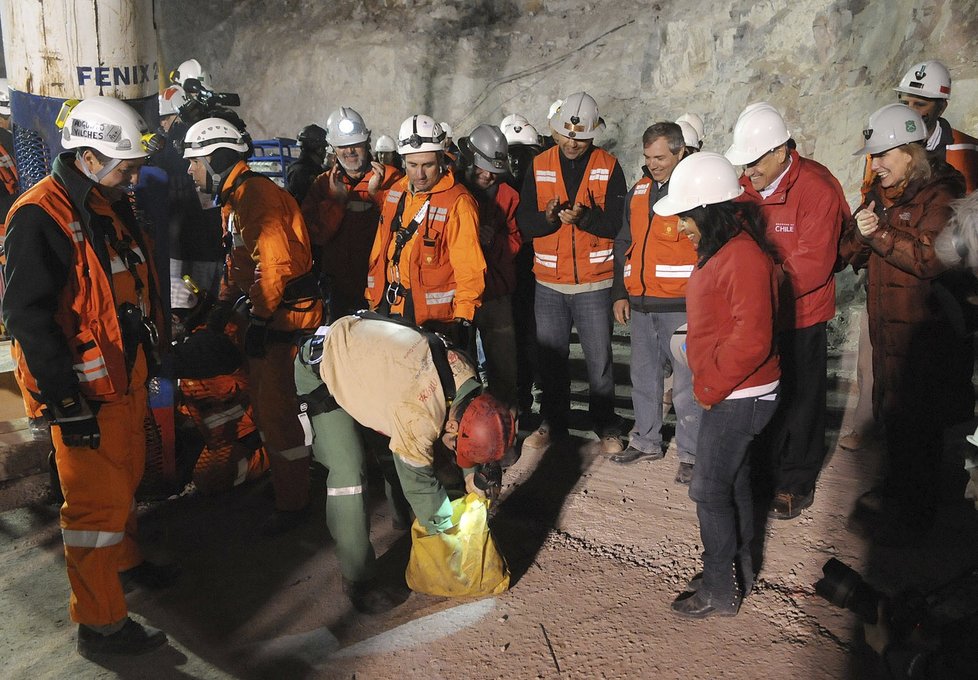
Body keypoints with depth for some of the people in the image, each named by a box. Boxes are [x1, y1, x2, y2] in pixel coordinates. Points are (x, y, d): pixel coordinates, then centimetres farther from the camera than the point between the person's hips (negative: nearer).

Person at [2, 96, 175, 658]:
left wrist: (149, 357, 21)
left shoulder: (113, 207, 10)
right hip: (85, 391, -9)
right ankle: (101, 625, 14)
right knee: (98, 501, 0)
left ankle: (125, 561, 45)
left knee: (126, 480, 23)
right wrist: (67, 399, -22)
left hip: (127, 378, 9)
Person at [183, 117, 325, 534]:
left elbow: (276, 262, -25)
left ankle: (292, 503, 7)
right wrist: (225, 301, 18)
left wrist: (259, 320, -21)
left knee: (276, 409, -6)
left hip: (288, 314, -11)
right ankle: (280, 475, 35)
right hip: (267, 312, 11)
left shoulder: (256, 195, -18)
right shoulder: (234, 198, 16)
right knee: (263, 403, 18)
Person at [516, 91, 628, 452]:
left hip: (594, 282, -2)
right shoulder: (539, 166, 4)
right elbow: (524, 222, -3)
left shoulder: (609, 167, -2)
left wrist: (584, 217, -25)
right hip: (549, 283, 2)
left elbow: (616, 223, -9)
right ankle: (552, 423, 28)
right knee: (550, 358, 12)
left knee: (599, 360, 5)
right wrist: (547, 217, -23)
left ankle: (607, 428, 20)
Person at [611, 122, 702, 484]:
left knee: (686, 383, -1)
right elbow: (624, 245, 20)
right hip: (639, 304, 6)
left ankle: (690, 453, 11)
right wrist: (620, 293, 14)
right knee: (643, 376, 15)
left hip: (681, 307, -6)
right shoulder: (638, 191, 13)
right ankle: (646, 441, 30)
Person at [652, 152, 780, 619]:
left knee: (709, 489, 0)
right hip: (729, 392, 10)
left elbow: (751, 340, -28)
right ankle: (738, 571, 37)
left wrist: (709, 388, -17)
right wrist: (708, 383, 11)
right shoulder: (722, 249, 9)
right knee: (733, 480, 20)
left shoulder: (743, 259, -24)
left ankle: (720, 592, 16)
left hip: (737, 397, -10)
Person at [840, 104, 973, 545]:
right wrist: (860, 233, -12)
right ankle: (895, 491, 37)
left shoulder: (941, 195, -12)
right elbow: (851, 253, 9)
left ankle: (914, 515, 15)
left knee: (917, 425, 1)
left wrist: (879, 232, -22)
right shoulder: (880, 192, 11)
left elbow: (932, 258, -24)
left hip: (925, 334, -8)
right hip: (887, 329, 8)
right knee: (890, 413, 19)